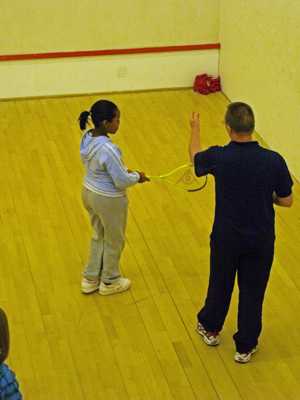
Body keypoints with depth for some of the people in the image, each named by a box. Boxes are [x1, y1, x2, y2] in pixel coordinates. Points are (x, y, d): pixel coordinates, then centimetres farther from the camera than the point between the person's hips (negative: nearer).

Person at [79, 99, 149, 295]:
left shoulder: (88, 138, -7)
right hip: (108, 200, -8)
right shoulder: (108, 149, -33)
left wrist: (125, 171, 5)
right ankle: (110, 282, 38)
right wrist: (137, 177, -6)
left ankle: (90, 279, 41)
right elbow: (122, 181, -25)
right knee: (114, 241, 18)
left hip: (89, 192, 8)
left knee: (99, 236, 28)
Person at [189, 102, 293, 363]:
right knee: (252, 292, 16)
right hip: (260, 240, -1)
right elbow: (286, 201, -9)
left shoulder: (218, 157, -19)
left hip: (226, 237, 1)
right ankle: (245, 347, 30)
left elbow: (195, 157, 6)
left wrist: (195, 128, 23)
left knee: (220, 284, 24)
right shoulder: (274, 161, -21)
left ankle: (210, 328, 47)